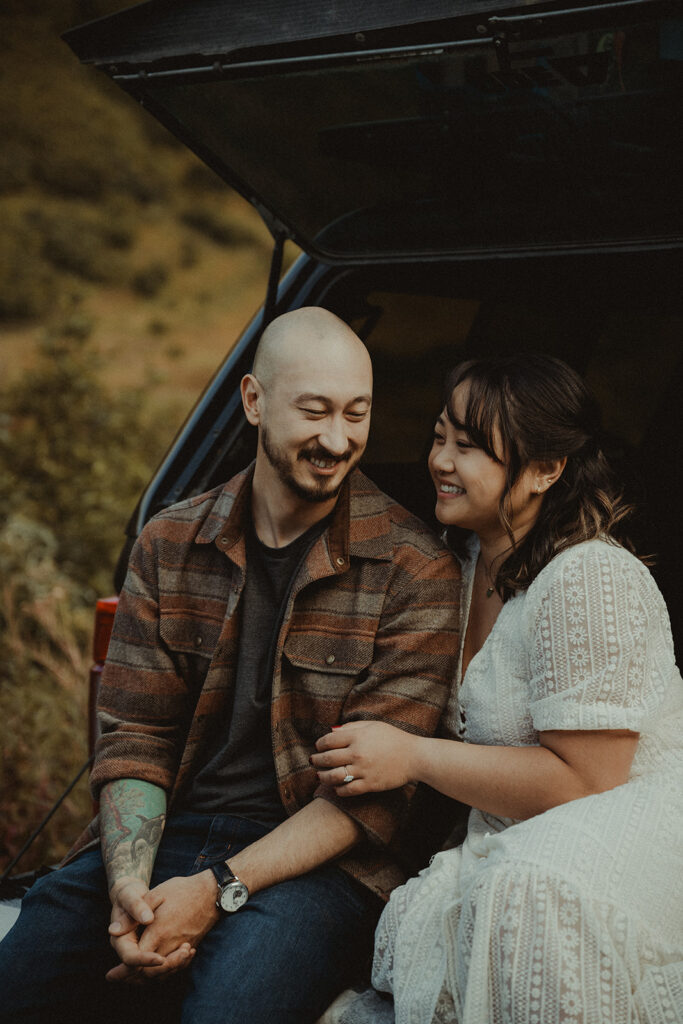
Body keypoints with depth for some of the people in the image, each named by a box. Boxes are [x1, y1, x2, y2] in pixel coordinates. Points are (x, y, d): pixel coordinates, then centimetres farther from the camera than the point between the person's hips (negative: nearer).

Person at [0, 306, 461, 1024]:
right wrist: (128, 883, -14)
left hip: (310, 859, -3)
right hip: (161, 837, 4)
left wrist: (219, 889, -18)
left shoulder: (415, 573, -4)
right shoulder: (169, 545, 8)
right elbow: (133, 736, 5)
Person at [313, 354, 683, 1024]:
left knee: (533, 887, -38)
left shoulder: (588, 580, -17)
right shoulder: (471, 562, 10)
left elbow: (584, 781, -19)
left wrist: (414, 756, -16)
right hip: (508, 847, 6)